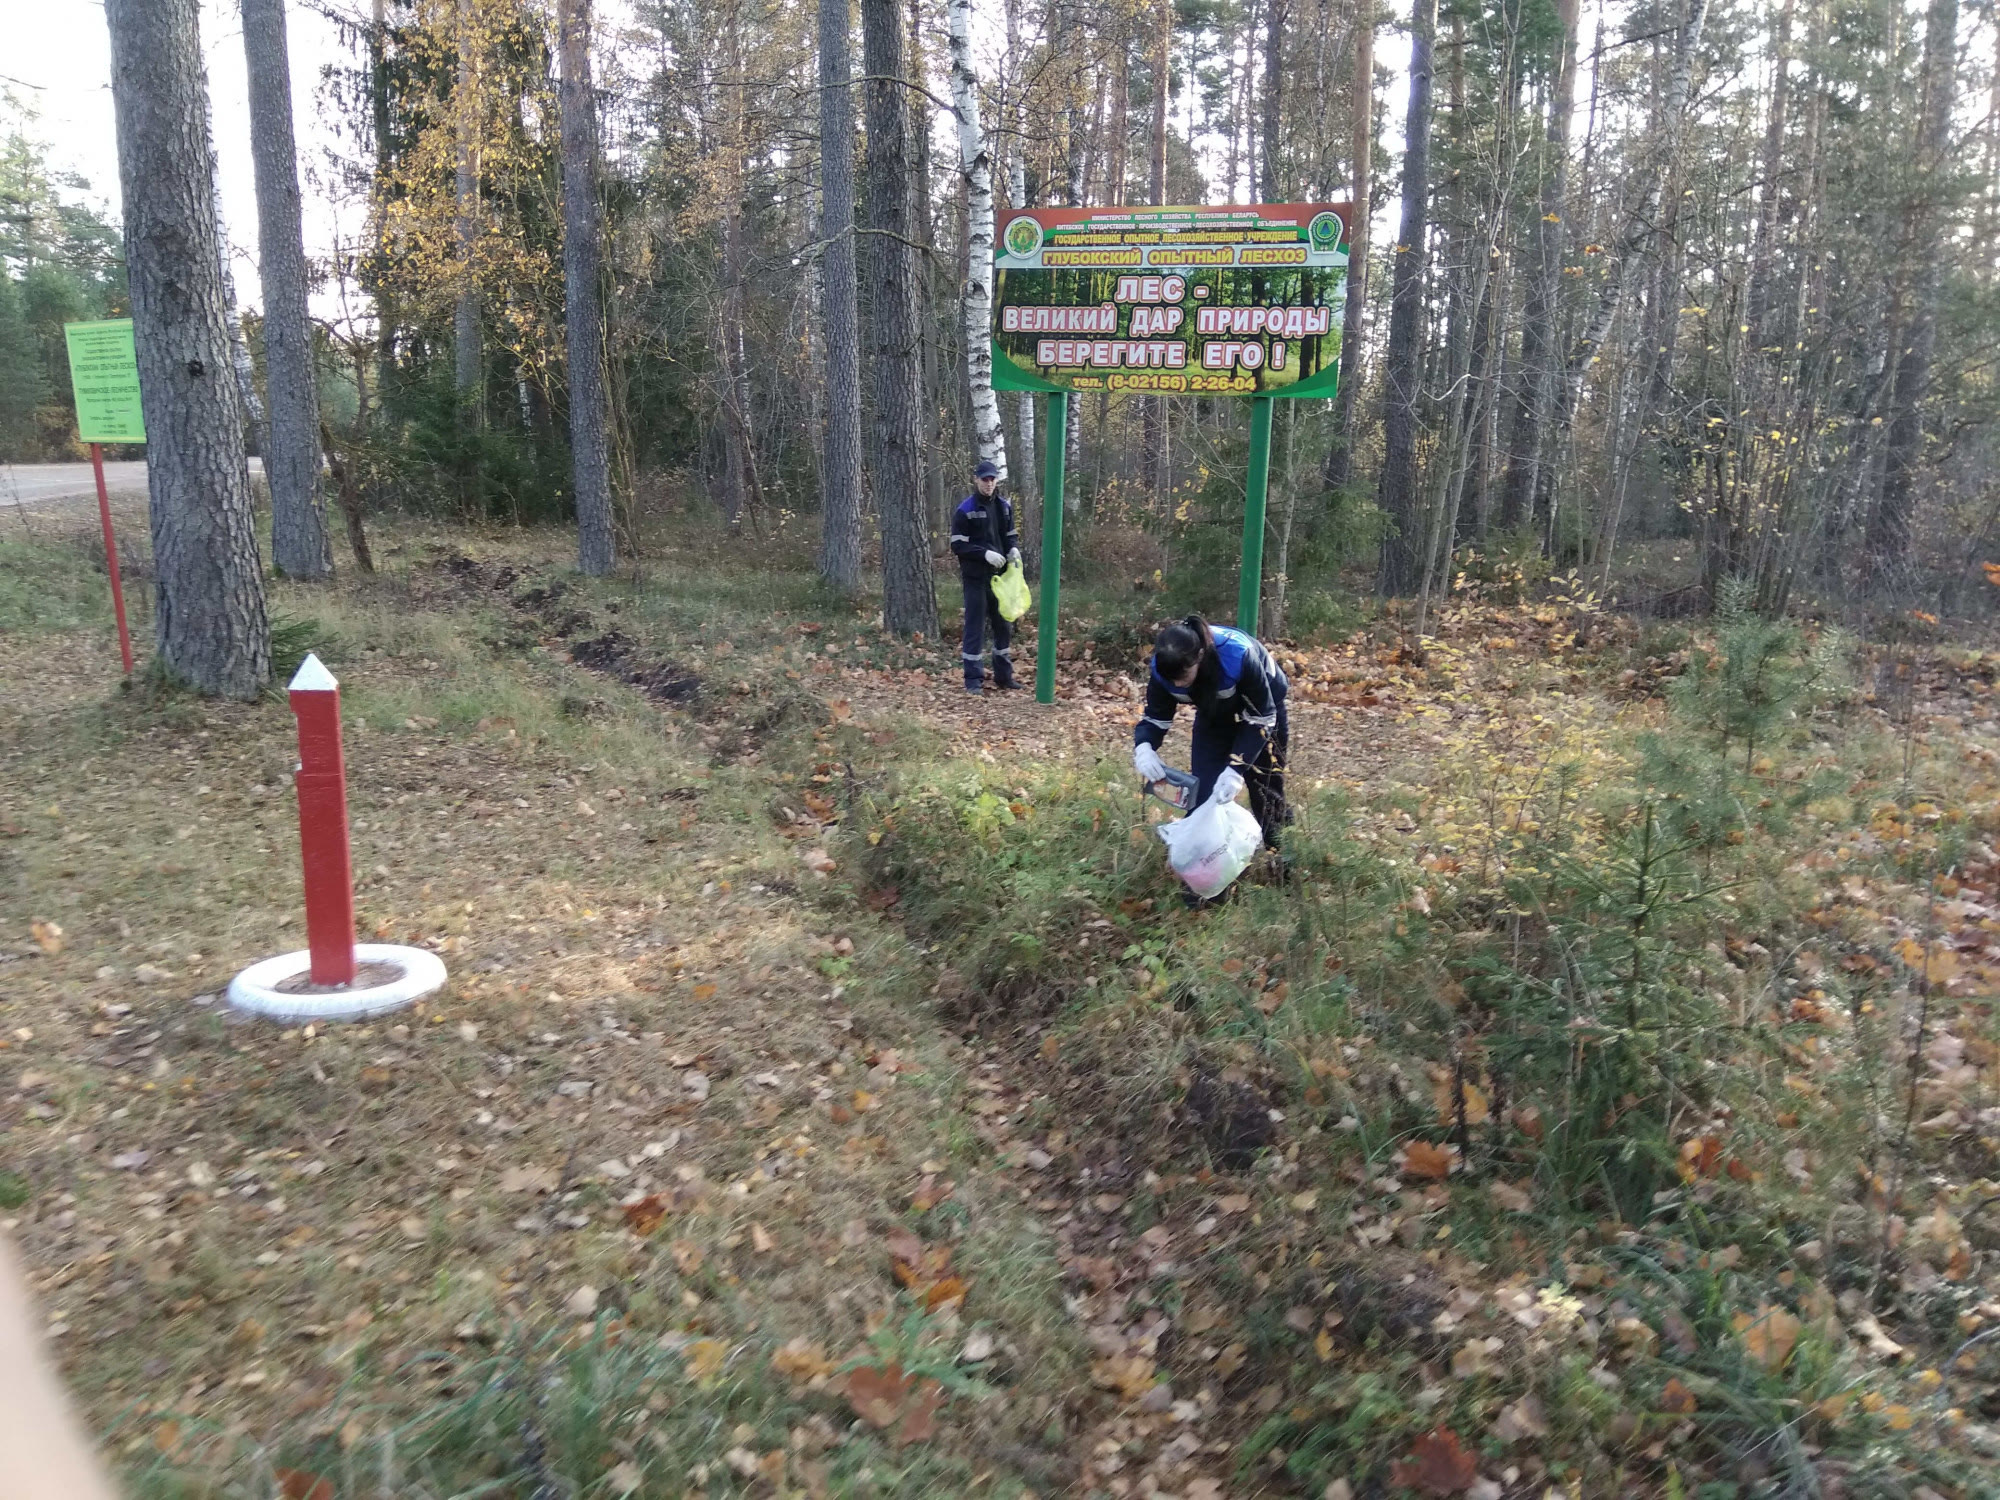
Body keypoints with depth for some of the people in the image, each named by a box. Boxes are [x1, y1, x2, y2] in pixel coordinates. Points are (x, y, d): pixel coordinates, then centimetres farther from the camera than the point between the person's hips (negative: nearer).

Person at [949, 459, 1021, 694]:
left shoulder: (1004, 506, 7)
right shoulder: (965, 510, -9)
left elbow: (1011, 535, 17)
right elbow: (958, 545, -11)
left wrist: (1014, 549, -5)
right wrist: (985, 553, -22)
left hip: (1000, 575, 6)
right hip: (976, 577, -6)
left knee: (1004, 626, 12)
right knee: (975, 628, -2)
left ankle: (1004, 675, 23)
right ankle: (974, 680, 4)